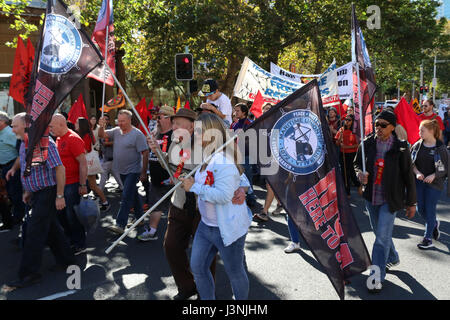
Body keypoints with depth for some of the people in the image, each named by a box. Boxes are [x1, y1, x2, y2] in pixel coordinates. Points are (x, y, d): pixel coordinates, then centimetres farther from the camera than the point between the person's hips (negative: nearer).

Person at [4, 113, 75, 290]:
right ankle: (67, 260, 28)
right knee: (51, 228, 15)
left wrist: (59, 196, -23)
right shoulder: (24, 144, 11)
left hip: (47, 193, -9)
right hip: (36, 194, 9)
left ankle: (29, 274, 4)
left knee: (35, 232, -6)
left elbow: (59, 169, -22)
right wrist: (27, 191, 22)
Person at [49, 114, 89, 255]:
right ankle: (70, 240, 33)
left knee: (73, 215, -1)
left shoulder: (73, 139, -17)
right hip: (61, 184, 9)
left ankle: (80, 246, 14)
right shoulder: (59, 139, 12)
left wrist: (82, 185, -21)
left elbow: (83, 163, -20)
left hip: (73, 184, -9)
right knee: (61, 214, 16)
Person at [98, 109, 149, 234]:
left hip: (133, 171, -7)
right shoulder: (116, 131, 5)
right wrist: (101, 127, -16)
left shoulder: (137, 134, -15)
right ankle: (139, 217, 32)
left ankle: (120, 225, -9)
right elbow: (102, 135, 6)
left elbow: (145, 153, -16)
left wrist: (144, 172, -18)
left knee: (126, 196, -10)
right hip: (122, 171, 7)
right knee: (133, 194, 18)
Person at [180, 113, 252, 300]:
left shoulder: (223, 160, -24)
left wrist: (194, 187, -24)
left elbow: (224, 195, -34)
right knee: (197, 267, 15)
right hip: (206, 225, 9)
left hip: (227, 228, -9)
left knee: (235, 272, 11)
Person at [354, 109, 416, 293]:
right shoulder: (367, 144, -2)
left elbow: (408, 176, -4)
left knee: (382, 237, -6)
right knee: (380, 233, 21)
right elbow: (357, 163, 13)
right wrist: (360, 173, -11)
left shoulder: (400, 148, -11)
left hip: (390, 200, -4)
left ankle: (377, 278, 5)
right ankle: (393, 259, 47)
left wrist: (411, 203, 0)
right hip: (371, 197, 4)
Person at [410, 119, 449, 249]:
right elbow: (411, 163, 7)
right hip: (419, 181, 4)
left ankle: (428, 239, 12)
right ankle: (434, 223, 39)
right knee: (420, 208, 8)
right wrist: (417, 172, -10)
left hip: (434, 183, -4)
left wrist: (433, 175, -17)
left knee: (430, 210, 0)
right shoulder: (417, 146, 3)